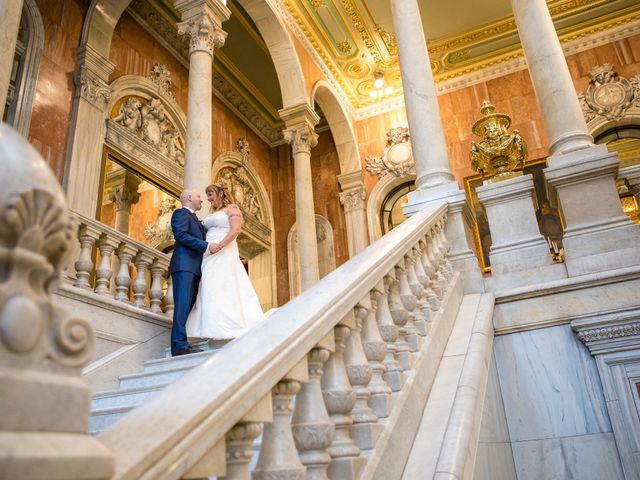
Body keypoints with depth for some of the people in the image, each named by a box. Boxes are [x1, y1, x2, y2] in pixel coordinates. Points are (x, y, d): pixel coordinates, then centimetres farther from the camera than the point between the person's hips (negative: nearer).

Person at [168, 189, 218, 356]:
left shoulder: (195, 219, 32)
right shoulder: (181, 213, 3)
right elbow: (181, 235, -12)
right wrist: (207, 246, -16)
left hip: (194, 268, 9)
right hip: (184, 265, -9)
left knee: (188, 306, 2)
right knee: (183, 305, -16)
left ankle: (182, 344, -1)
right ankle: (180, 345, -21)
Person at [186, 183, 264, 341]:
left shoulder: (231, 208, 1)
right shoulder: (212, 214, 25)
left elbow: (236, 229, -13)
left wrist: (219, 245, -22)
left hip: (224, 253, -8)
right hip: (210, 256, 8)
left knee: (224, 289, -14)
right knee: (209, 290, -1)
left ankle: (231, 328, -13)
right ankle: (213, 332, -3)